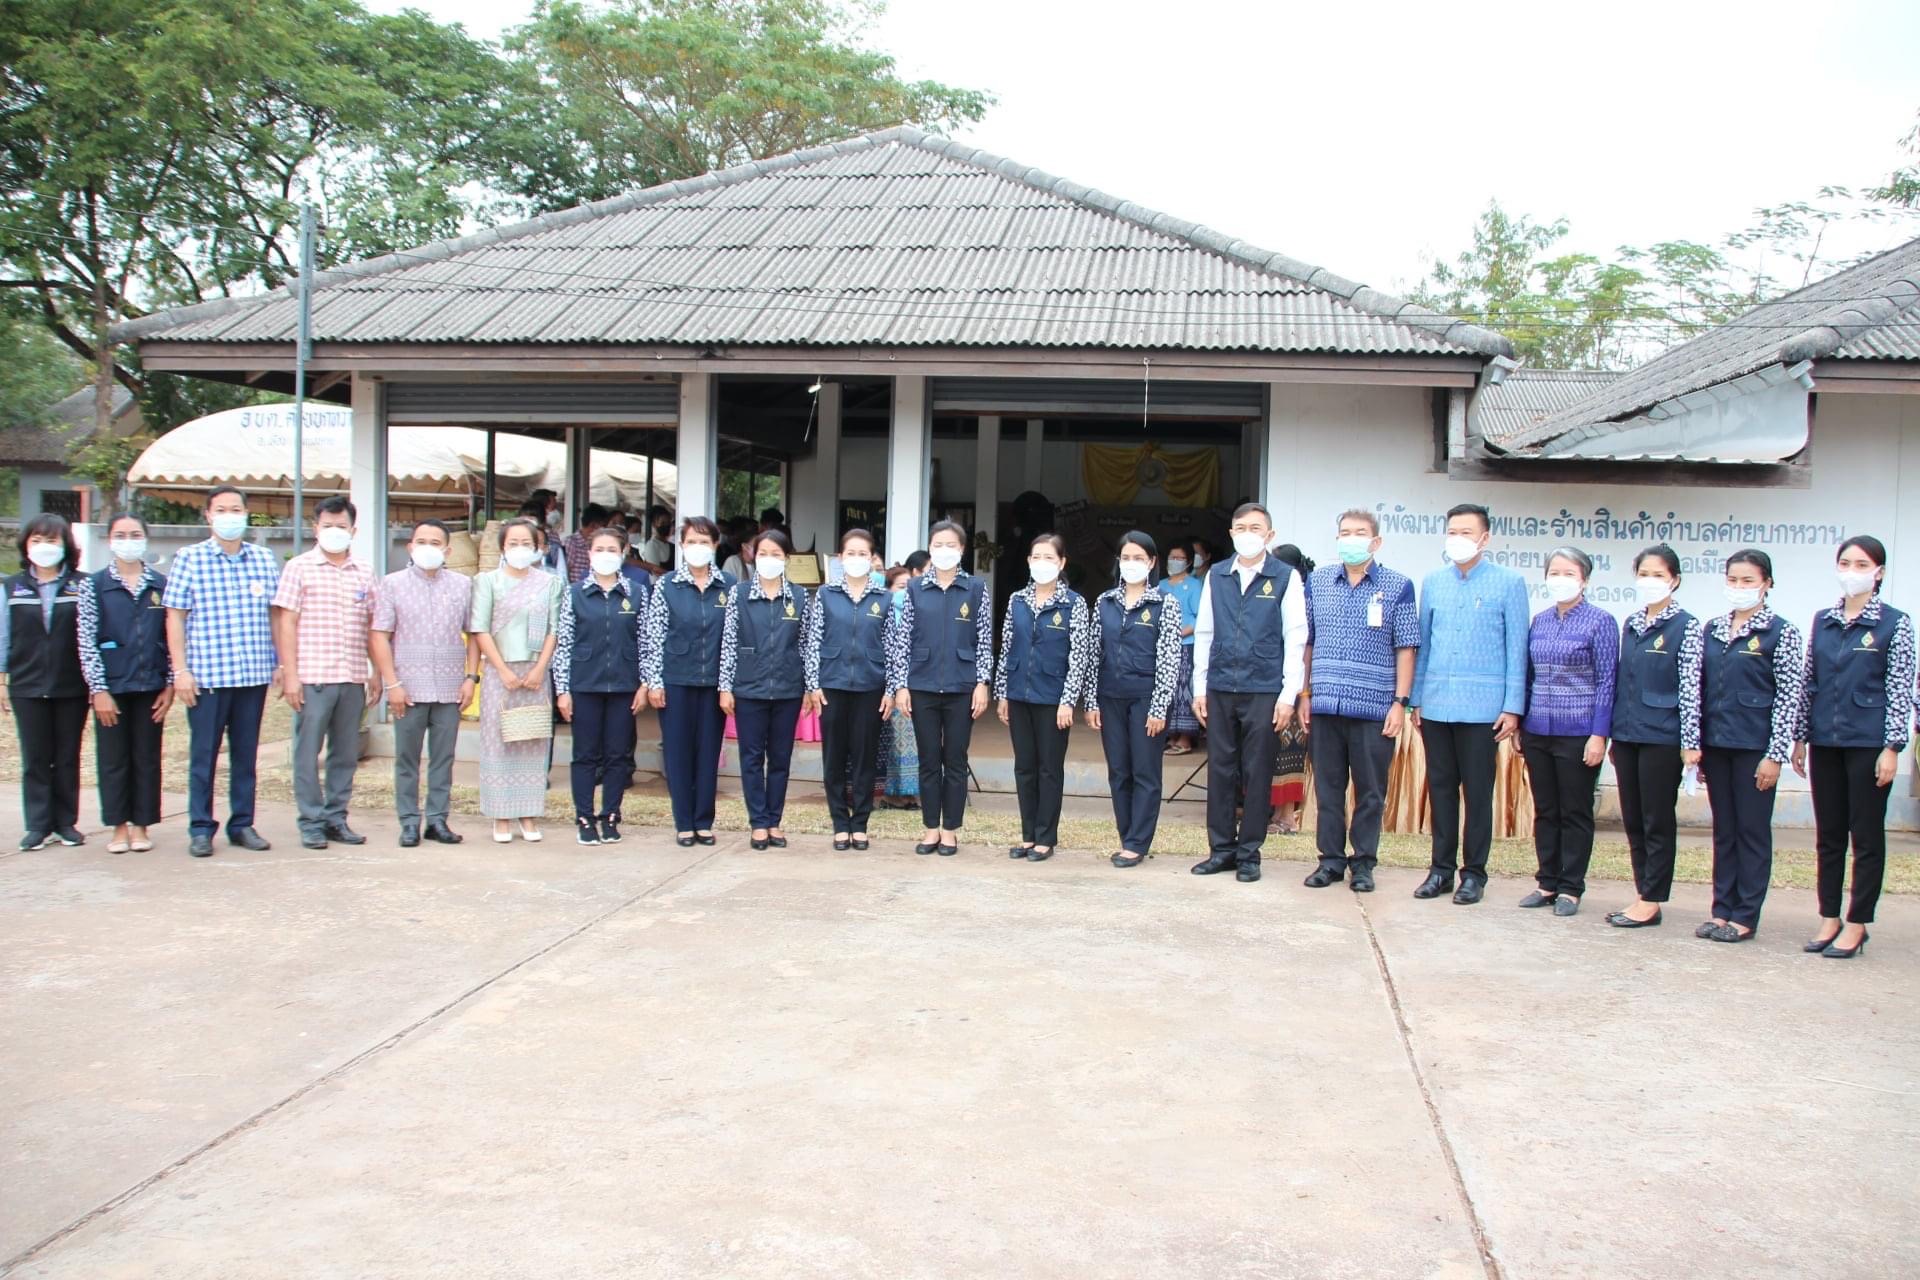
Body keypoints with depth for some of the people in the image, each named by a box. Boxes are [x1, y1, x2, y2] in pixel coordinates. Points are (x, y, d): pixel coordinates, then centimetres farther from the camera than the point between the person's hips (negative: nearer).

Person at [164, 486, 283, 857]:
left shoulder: (264, 559, 9)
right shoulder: (189, 558, 1)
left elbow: (276, 614, 12)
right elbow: (175, 617, 0)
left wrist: (281, 663, 6)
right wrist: (180, 669, -6)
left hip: (254, 675, 3)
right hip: (206, 675, -3)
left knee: (246, 754, 9)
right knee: (204, 755, 2)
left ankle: (242, 824, 18)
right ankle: (200, 829, 11)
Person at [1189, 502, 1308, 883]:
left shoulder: (1285, 577, 0)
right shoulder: (1216, 576, 9)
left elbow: (1296, 639, -2)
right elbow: (1204, 634, 12)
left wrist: (1288, 695, -6)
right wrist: (1199, 688, 8)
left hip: (1264, 691, -3)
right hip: (1220, 690, 3)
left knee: (1257, 774, 3)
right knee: (1220, 770, 7)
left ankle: (1249, 853, 14)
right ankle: (1221, 849, 18)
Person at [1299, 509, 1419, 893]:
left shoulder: (1397, 586, 1)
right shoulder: (1317, 581, 9)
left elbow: (1405, 648, 0)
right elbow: (1306, 642, 12)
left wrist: (1400, 702, -5)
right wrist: (1305, 694, 9)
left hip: (1374, 708, -2)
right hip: (1325, 704, 2)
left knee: (1370, 790, 5)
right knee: (1328, 787, 8)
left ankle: (1363, 863, 16)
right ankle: (1331, 859, 19)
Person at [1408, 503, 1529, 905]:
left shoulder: (1509, 583, 0)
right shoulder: (1433, 582, 11)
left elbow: (1517, 648, -1)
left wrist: (1513, 707, -6)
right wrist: (1417, 699, 10)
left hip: (1482, 706, -3)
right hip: (1436, 704, 4)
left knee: (1477, 791, 3)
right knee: (1441, 788, 9)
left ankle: (1473, 872, 13)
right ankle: (1442, 868, 19)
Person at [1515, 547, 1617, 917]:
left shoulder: (1599, 621, -5)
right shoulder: (1539, 621, 9)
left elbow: (1606, 681, -7)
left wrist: (1599, 735, -12)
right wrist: (1520, 726, 12)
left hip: (1578, 733, -5)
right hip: (1538, 732, 5)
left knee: (1575, 813, 4)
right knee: (1544, 811, 11)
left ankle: (1570, 888, 13)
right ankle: (1547, 883, 21)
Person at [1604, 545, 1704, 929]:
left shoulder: (1686, 627, -6)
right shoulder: (1630, 624, 12)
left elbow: (1691, 689, -9)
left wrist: (1690, 743, -12)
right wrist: (1614, 735, 15)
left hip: (1661, 738, -6)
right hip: (1627, 735, 6)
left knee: (1658, 821, 1)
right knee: (1633, 820, 10)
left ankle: (1651, 901, 8)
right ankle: (1643, 894, 19)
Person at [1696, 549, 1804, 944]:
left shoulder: (1781, 632, -4)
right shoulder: (1712, 630, 10)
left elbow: (1790, 696, -7)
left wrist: (1775, 754, -11)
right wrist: (1695, 745, 9)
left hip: (1754, 746, -5)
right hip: (1715, 744, 5)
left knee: (1753, 830, 2)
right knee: (1723, 830, 11)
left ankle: (1745, 916, 9)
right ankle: (1722, 909, 18)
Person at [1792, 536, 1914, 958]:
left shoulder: (1895, 623, -3)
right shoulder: (1822, 621, 9)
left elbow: (1901, 689, -5)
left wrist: (1892, 748, -10)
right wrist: (1800, 737, 10)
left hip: (1868, 742, -4)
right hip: (1826, 741, 4)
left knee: (1866, 835, 2)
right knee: (1828, 834, 10)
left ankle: (1857, 924, 10)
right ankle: (1829, 918, 18)